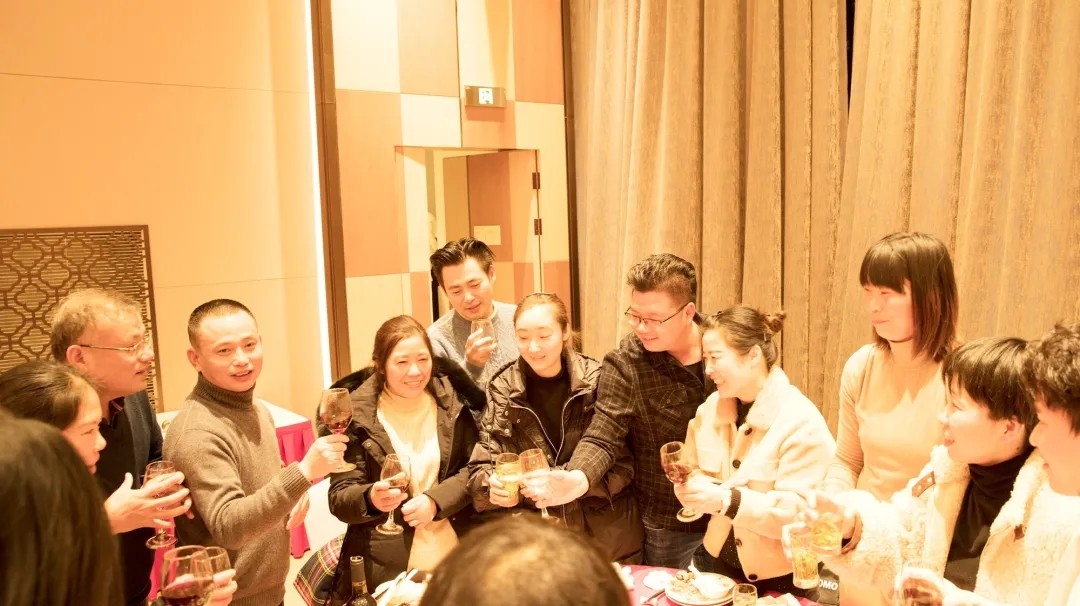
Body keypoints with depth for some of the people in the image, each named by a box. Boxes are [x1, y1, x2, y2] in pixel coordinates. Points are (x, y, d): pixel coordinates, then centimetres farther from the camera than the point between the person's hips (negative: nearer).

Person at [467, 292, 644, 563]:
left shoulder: (597, 381, -11)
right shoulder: (503, 390, -5)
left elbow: (624, 464, -9)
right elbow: (480, 469, -4)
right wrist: (492, 486, -26)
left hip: (606, 537, -1)